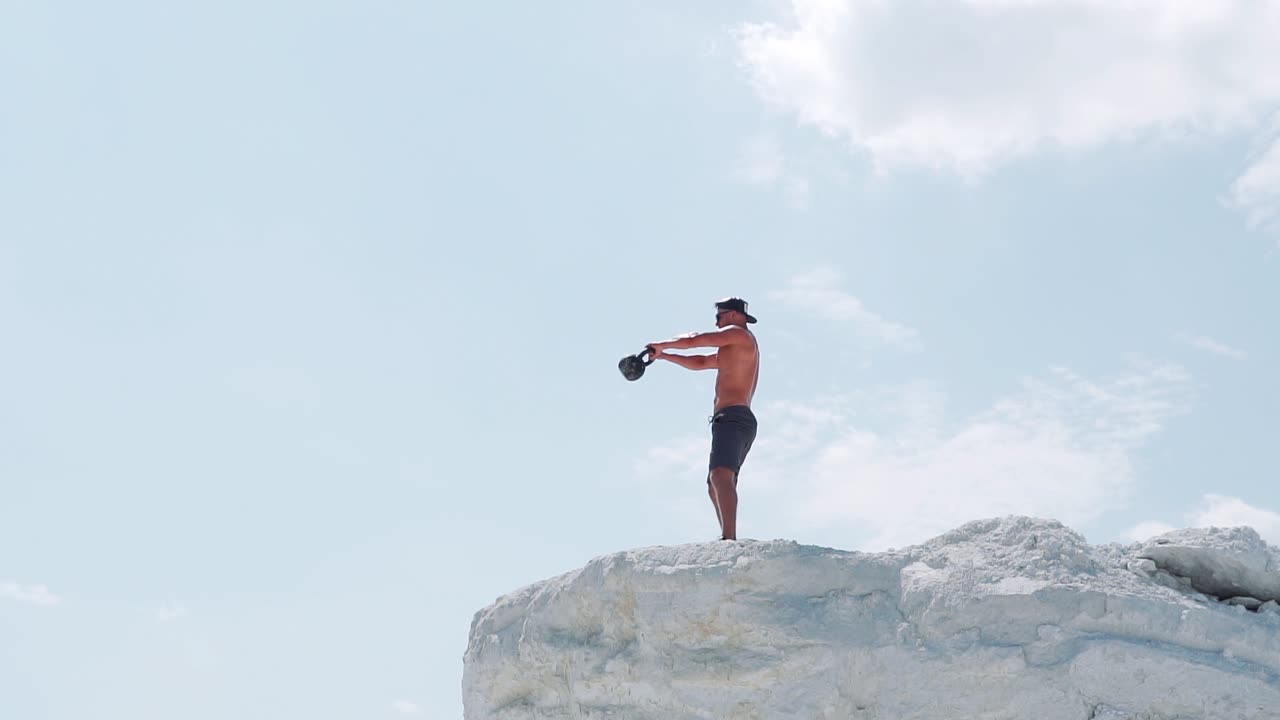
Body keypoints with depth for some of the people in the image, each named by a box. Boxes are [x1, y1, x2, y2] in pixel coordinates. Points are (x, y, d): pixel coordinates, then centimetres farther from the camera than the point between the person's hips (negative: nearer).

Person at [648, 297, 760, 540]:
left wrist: (661, 345, 15)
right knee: (715, 486, 14)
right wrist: (664, 356, 34)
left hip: (732, 417, -11)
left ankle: (729, 539, -44)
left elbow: (691, 340, -2)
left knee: (720, 475, -29)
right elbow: (699, 363, 39)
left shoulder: (737, 333, 2)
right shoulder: (734, 351, 31)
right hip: (740, 421, 11)